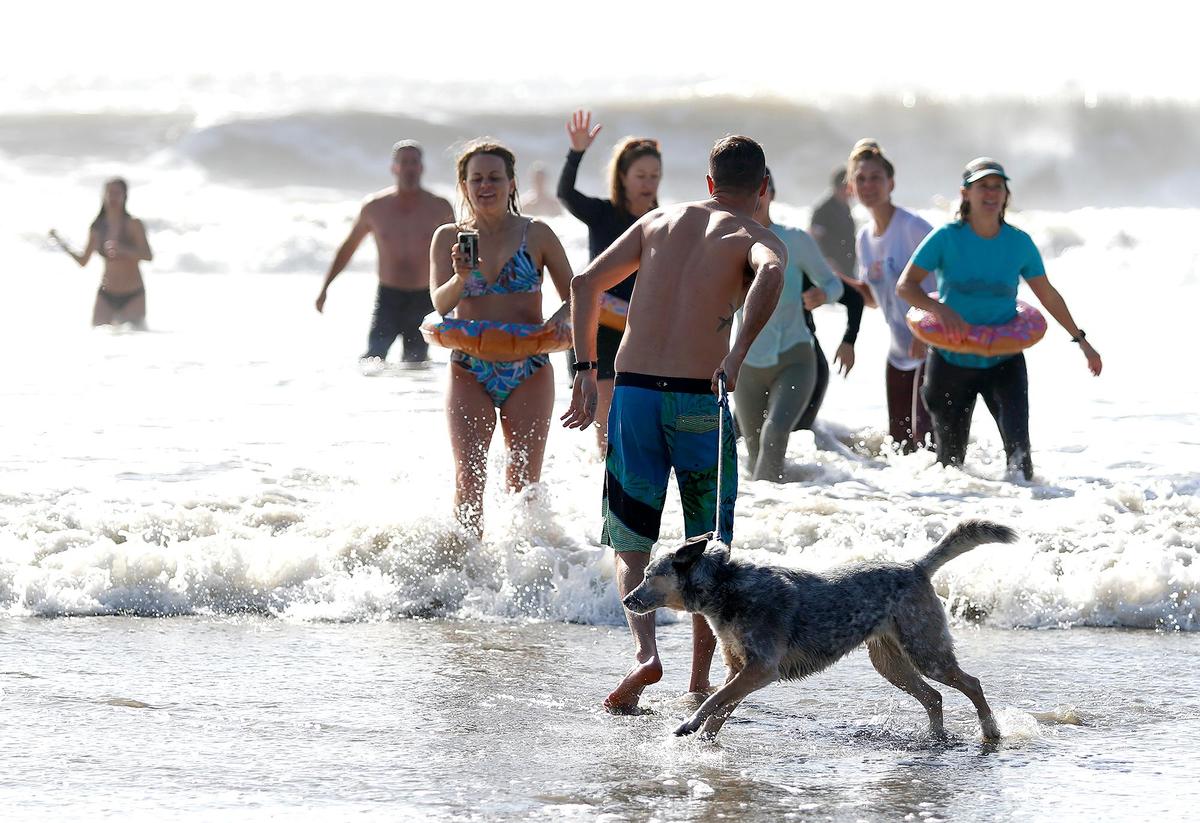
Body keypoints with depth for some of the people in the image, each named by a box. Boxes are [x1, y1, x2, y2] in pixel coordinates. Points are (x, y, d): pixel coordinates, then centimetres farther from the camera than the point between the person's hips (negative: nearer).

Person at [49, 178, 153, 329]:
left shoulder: (133, 224, -5)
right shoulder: (97, 228, 4)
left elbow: (148, 256, -16)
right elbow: (83, 261, 10)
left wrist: (122, 250, -30)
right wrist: (62, 245, -3)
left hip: (133, 297, -3)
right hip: (106, 295, 3)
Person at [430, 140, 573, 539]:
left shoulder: (536, 234, 2)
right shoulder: (448, 237, 4)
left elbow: (574, 296, 6)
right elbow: (440, 302, -8)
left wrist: (559, 322, -16)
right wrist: (461, 277, -28)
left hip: (528, 370, 0)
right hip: (469, 371, 0)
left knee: (524, 481, 0)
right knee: (469, 478, -9)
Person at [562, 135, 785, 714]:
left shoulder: (659, 221, 17)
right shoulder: (756, 237, 4)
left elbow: (586, 283, 13)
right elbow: (769, 274, -22)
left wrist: (585, 371, 15)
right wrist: (738, 353, -26)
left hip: (633, 392, 2)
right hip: (700, 401, -2)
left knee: (629, 541, 8)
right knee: (708, 549, 14)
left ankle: (645, 651, -16)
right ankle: (700, 681, 16)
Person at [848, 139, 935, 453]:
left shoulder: (912, 227, -15)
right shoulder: (864, 238, 9)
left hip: (932, 348, -8)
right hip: (900, 352, 8)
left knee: (925, 435, -16)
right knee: (899, 439, 9)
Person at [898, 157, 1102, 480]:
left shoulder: (1019, 242, -1)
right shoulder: (947, 237, -8)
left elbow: (1048, 295, 11)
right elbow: (905, 285, -12)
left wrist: (1080, 340, 14)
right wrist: (939, 309, -30)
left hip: (1004, 360, 1)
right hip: (952, 359, -1)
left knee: (1017, 439, -21)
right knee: (950, 456, 9)